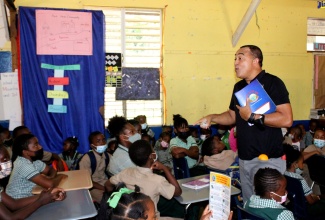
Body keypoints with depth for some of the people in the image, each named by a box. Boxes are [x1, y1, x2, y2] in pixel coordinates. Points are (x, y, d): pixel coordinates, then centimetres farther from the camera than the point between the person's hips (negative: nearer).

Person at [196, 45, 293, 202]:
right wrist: (212, 118, 4)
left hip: (267, 159, -7)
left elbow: (286, 120, -22)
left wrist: (253, 116, -20)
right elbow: (232, 115, 20)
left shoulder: (272, 83, -12)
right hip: (244, 159, 7)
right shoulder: (239, 87, 11)